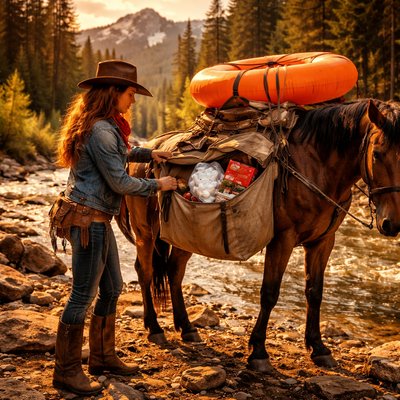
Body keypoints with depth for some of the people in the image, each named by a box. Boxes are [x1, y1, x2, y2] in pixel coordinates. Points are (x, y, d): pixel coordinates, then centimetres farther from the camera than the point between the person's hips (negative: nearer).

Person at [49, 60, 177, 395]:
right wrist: (158, 185, -5)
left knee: (112, 288, 17)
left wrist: (148, 153, 19)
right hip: (87, 219, -11)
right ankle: (66, 371, 9)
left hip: (97, 218, 11)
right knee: (84, 295, -2)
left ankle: (103, 357, 30)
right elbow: (120, 182, -18)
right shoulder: (101, 131, -20)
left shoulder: (107, 125, 12)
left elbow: (117, 153, 34)